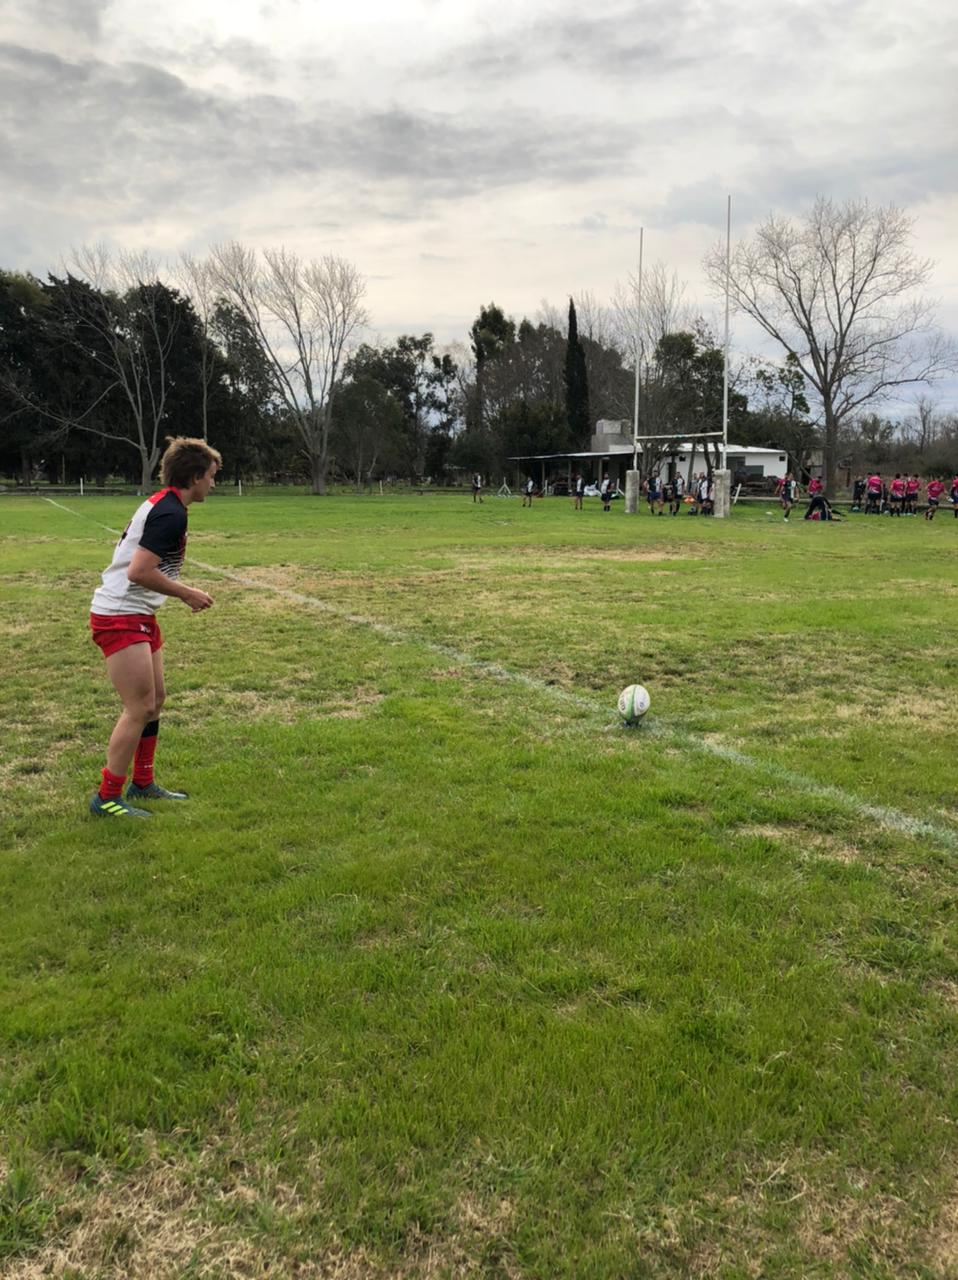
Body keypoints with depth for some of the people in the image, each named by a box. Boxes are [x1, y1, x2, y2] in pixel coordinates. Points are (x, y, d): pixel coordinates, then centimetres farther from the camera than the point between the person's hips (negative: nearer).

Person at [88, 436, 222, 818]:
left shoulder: (161, 504, 12)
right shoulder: (171, 513, -19)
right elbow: (139, 572, -25)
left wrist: (181, 591, 12)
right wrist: (188, 594, -14)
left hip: (138, 615, 11)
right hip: (120, 618, -11)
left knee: (155, 698, 16)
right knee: (140, 708, -7)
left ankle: (142, 783, 29)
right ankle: (107, 798, 4)